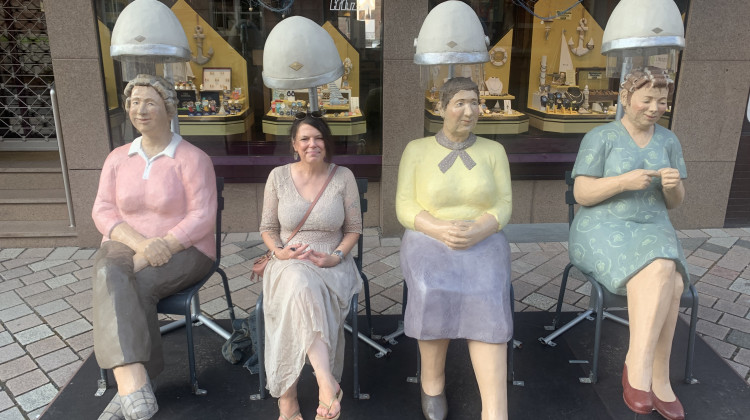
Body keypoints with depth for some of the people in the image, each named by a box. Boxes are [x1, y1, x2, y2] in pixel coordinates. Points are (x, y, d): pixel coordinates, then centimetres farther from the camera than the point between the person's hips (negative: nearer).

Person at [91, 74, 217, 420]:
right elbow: (103, 211, 3)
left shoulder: (192, 158, -3)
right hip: (126, 245, 3)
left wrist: (165, 244, -24)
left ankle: (127, 387, -19)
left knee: (129, 289, -31)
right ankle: (134, 384, -38)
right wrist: (139, 242, -17)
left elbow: (202, 216, -10)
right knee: (112, 277, -32)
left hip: (183, 250, -3)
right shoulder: (118, 157, 12)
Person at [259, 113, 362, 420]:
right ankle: (327, 383, -38)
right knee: (300, 284, -38)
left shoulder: (343, 177, 3)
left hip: (332, 265, 0)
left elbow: (354, 229, 8)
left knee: (302, 296, -34)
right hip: (289, 264, 0)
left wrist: (336, 257, -10)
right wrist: (279, 252, -9)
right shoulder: (279, 176, 5)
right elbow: (268, 228, 11)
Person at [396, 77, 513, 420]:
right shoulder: (416, 150, 5)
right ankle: (432, 380, -7)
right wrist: (442, 230, -21)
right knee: (434, 296, -33)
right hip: (429, 243, -1)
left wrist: (477, 232, -20)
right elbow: (405, 209, -1)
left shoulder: (494, 151, 9)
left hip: (483, 245, 1)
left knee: (487, 302, -31)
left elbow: (503, 208, 2)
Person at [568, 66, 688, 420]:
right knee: (659, 272, -33)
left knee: (668, 282, -30)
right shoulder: (599, 138, -2)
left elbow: (673, 202, 12)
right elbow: (581, 194, -8)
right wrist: (625, 181, -23)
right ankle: (657, 378, -24)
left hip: (652, 232, 4)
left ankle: (638, 366, -20)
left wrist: (675, 185, -11)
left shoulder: (668, 141, 11)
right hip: (604, 230, -4)